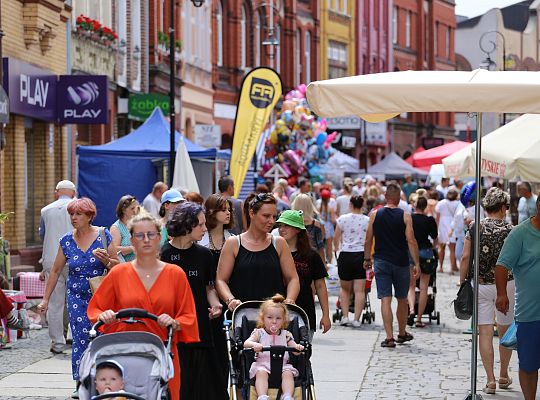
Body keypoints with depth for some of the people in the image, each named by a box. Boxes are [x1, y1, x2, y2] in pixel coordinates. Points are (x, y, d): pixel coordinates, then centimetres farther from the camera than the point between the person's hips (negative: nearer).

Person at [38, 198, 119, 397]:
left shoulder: (103, 236, -3)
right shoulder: (67, 241, 4)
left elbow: (117, 266, 3)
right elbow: (56, 271, 11)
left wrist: (105, 260, -19)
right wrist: (46, 299, 11)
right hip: (76, 297, 1)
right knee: (81, 338, -6)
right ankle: (80, 384, -1)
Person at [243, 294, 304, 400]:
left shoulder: (286, 335, 16)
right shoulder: (259, 333, 11)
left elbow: (295, 351, 11)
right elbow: (246, 343, -4)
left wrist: (298, 347, -15)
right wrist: (254, 345, -29)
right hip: (262, 364, -2)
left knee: (288, 373, -28)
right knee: (261, 372, -33)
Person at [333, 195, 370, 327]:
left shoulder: (343, 219, -2)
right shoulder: (367, 221, -1)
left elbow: (336, 239, 5)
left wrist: (338, 248, 26)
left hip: (346, 255, 0)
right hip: (361, 255, 0)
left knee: (345, 288, 16)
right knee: (359, 290, 3)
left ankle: (345, 316, 8)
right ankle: (356, 319, -1)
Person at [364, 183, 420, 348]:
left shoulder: (374, 215, -1)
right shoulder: (405, 216, -5)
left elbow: (368, 240, 3)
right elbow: (411, 241, -8)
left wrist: (367, 258, 15)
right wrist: (416, 263, -4)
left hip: (381, 262, 0)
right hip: (401, 263, 0)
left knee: (385, 299, -1)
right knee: (402, 300, 15)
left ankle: (389, 337, -8)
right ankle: (402, 333, 29)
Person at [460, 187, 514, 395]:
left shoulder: (475, 228, -3)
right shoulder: (510, 230, -6)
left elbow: (465, 257, -6)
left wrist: (462, 282, 2)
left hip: (480, 285, 0)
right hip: (506, 285, 0)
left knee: (485, 332, 1)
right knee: (505, 331, 14)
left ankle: (490, 379, -4)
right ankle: (504, 376, 26)